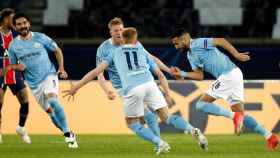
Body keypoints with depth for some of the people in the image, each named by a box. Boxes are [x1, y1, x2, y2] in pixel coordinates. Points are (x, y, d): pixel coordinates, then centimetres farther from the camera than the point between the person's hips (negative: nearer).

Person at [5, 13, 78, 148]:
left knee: (52, 100, -28)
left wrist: (61, 69, -4)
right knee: (49, 111, 8)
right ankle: (69, 134, 27)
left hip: (49, 75, -3)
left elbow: (57, 50, 7)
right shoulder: (13, 46, 1)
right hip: (34, 83, 3)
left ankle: (68, 135, -25)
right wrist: (17, 67, -12)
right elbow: (13, 65, 12)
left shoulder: (40, 38, -4)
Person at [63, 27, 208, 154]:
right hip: (149, 84, 1)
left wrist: (76, 87, 20)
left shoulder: (115, 53, 26)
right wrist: (168, 94, 30)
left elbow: (96, 71, 19)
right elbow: (160, 75, 27)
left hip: (132, 89, -1)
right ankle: (193, 130, -16)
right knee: (166, 117, 10)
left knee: (132, 123, 18)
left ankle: (160, 143, -1)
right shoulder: (142, 52, 29)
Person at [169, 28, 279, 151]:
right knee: (240, 113, 8)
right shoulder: (190, 55, 21)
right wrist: (182, 74, 6)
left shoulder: (197, 44, -8)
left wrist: (236, 55, -19)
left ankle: (234, 117, -18)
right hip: (227, 77, 10)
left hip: (229, 75, -10)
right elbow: (199, 76, 17)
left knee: (201, 104, -8)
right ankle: (270, 137, 4)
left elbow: (220, 41, -15)